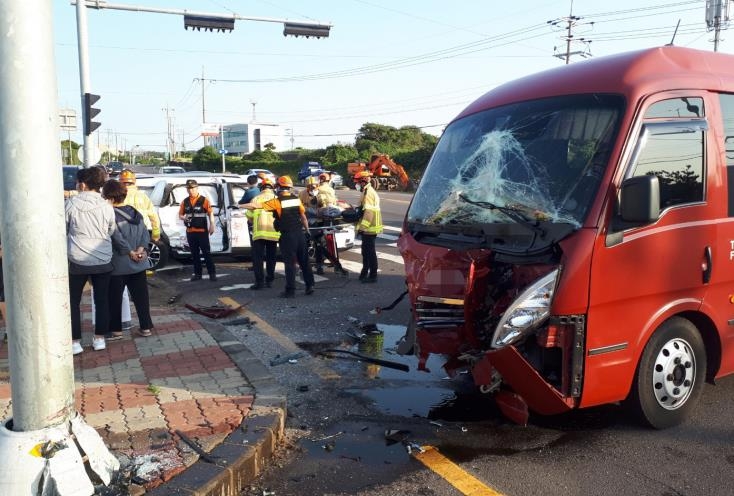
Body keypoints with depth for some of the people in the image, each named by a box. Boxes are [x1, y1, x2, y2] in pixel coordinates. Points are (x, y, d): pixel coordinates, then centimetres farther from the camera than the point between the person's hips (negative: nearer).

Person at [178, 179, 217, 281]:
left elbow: (210, 214, -3)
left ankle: (212, 273, 2)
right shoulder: (185, 201, 9)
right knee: (194, 254, 9)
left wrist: (212, 226, -12)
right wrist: (184, 217, -8)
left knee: (206, 253, -2)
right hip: (190, 232, 4)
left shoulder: (204, 200, -3)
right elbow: (180, 215, 15)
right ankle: (197, 273, 17)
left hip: (202, 231, -4)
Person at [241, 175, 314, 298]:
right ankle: (310, 285, 16)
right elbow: (303, 216, 9)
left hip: (287, 236, -5)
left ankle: (290, 290, 2)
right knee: (304, 261, 12)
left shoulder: (277, 202, -10)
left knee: (290, 263, -1)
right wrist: (307, 230, 20)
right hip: (300, 233, 5)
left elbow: (256, 206, -13)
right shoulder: (296, 199, 4)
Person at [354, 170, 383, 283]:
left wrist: (361, 227, -24)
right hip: (368, 228, 11)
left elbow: (368, 212, -24)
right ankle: (365, 273, 28)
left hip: (369, 228, -11)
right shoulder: (368, 191, 18)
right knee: (366, 251, 18)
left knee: (370, 252, -5)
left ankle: (373, 276, 0)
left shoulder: (368, 192, -16)